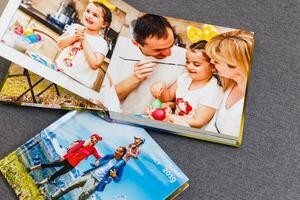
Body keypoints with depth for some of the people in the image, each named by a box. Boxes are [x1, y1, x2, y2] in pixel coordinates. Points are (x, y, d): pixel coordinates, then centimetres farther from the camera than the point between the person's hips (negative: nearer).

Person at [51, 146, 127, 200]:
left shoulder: (120, 165, -3)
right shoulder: (109, 156, 11)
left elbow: (117, 179, -1)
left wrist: (114, 176, -21)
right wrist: (97, 163, 3)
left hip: (97, 181, -6)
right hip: (90, 174, 6)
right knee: (69, 187, 4)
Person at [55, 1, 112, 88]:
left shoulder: (101, 43, -6)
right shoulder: (75, 27, 8)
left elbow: (95, 64, -18)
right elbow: (60, 44, 6)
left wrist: (84, 40, -14)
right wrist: (74, 37, -12)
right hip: (58, 71, 4)